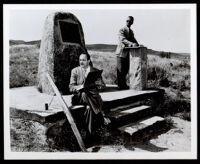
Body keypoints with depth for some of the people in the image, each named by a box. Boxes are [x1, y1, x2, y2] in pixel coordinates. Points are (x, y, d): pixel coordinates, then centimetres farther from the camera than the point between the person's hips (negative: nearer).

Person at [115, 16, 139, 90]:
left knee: (126, 70, 11)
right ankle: (121, 85, 6)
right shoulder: (122, 30, -7)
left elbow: (133, 39, 17)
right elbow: (123, 39, -22)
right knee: (120, 70, -3)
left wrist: (137, 45, -5)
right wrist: (132, 44, -36)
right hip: (121, 52, -7)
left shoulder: (131, 32, 18)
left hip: (128, 53, 7)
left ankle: (123, 84, 25)